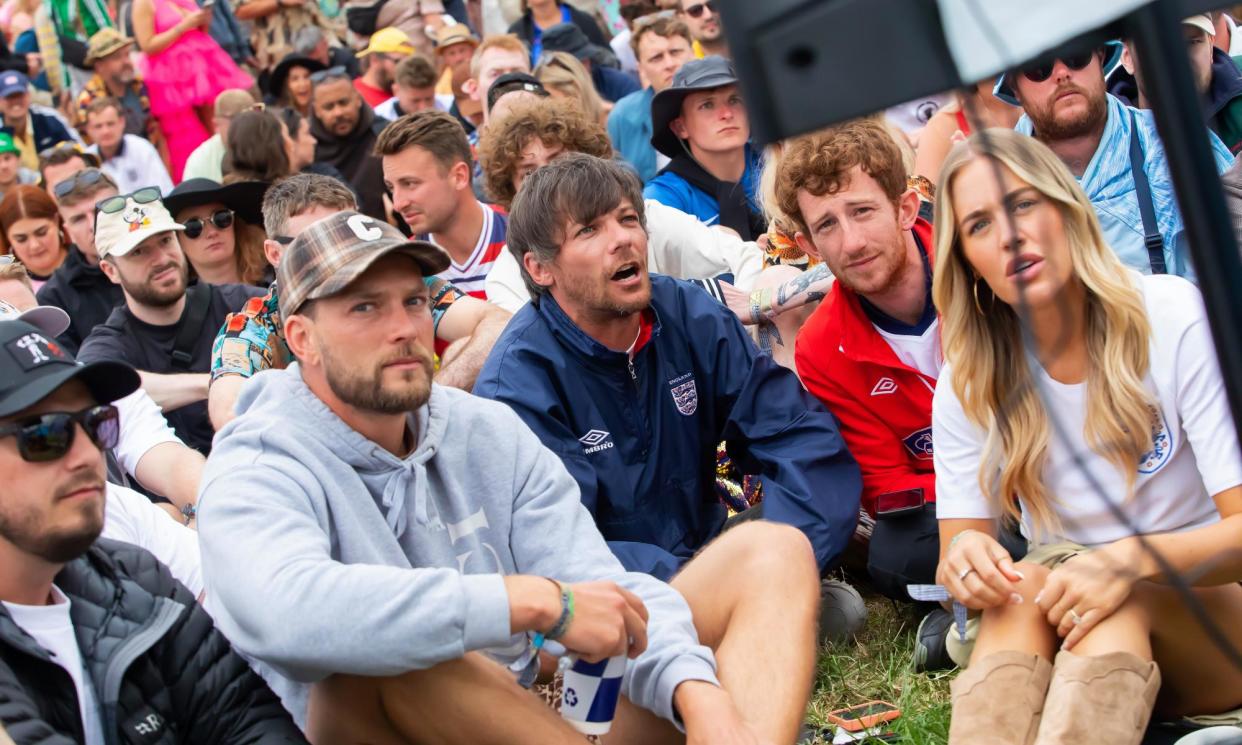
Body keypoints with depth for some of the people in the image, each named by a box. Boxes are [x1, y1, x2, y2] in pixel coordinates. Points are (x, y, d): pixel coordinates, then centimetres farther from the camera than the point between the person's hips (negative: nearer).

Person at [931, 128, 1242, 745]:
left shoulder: (1178, 321, -14)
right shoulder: (967, 385, -3)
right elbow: (960, 542, -4)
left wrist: (1134, 559, -37)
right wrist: (963, 560, -30)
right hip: (1059, 649, 3)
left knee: (1118, 601, -34)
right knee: (1023, 585, -31)